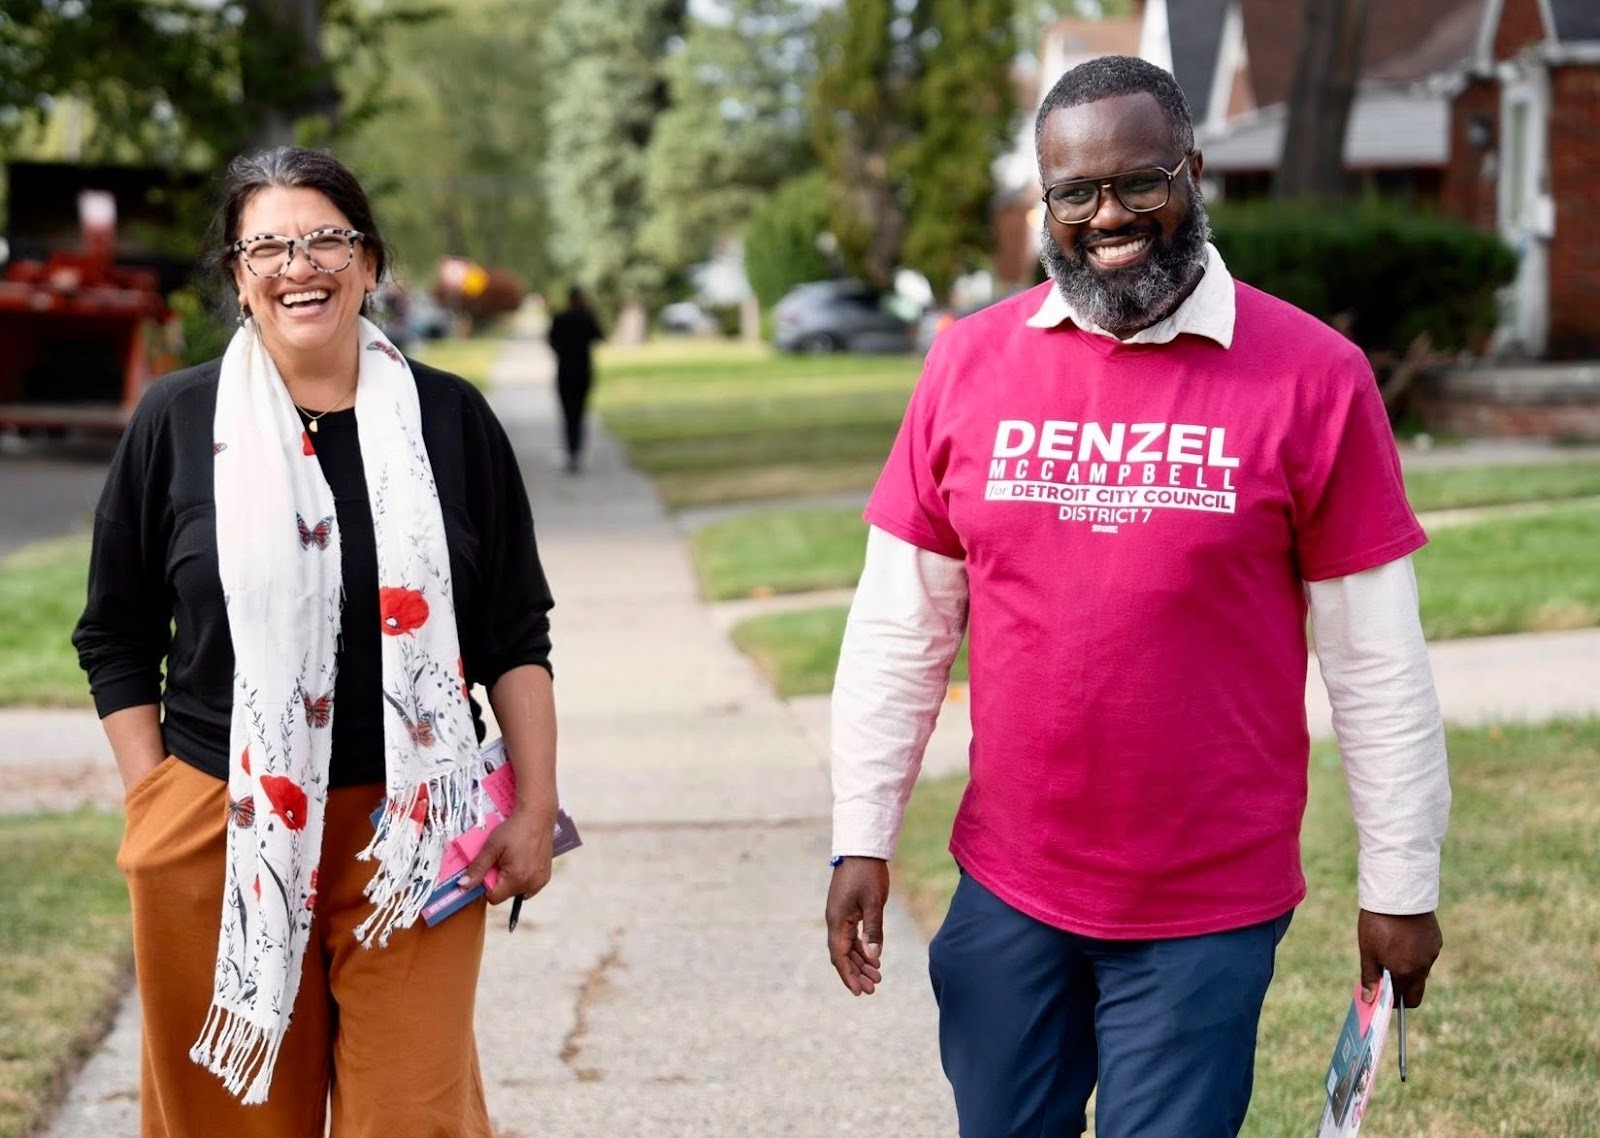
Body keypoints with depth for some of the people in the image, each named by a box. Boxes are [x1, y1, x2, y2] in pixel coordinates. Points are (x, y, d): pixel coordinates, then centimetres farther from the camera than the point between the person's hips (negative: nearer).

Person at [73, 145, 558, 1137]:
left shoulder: (451, 420, 4)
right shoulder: (179, 423, 2)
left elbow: (515, 637, 8)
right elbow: (117, 640, 8)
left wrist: (535, 809, 3)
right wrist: (155, 801, 1)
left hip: (410, 832, 0)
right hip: (220, 833, 0)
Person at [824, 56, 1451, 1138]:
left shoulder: (1313, 376, -9)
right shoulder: (969, 363, -1)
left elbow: (1377, 659, -5)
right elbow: (900, 630, 4)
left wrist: (1403, 883, -2)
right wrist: (862, 838, 3)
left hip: (1211, 907, -3)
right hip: (1005, 890, 3)